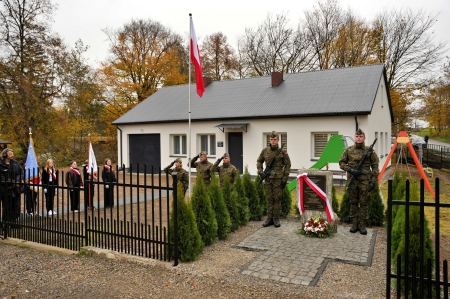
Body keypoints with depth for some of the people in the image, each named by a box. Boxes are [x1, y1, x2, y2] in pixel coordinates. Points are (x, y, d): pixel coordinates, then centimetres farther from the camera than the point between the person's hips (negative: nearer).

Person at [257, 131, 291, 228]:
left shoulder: (283, 152, -4)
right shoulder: (265, 151, 4)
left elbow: (287, 165, -1)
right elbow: (259, 161, 18)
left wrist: (285, 179, -6)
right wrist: (260, 171, 2)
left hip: (278, 179, -3)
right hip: (268, 179, 3)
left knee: (277, 199, 4)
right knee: (269, 199, 9)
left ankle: (276, 218, 14)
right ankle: (269, 218, 18)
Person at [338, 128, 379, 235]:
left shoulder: (369, 150, -1)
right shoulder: (348, 150, 2)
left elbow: (375, 166, 2)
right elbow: (341, 163, 7)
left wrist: (373, 181, -3)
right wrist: (350, 170, -10)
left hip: (365, 181, -1)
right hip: (352, 181, 1)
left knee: (363, 204, 4)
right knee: (353, 203, 9)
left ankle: (362, 225, 14)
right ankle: (354, 224, 19)